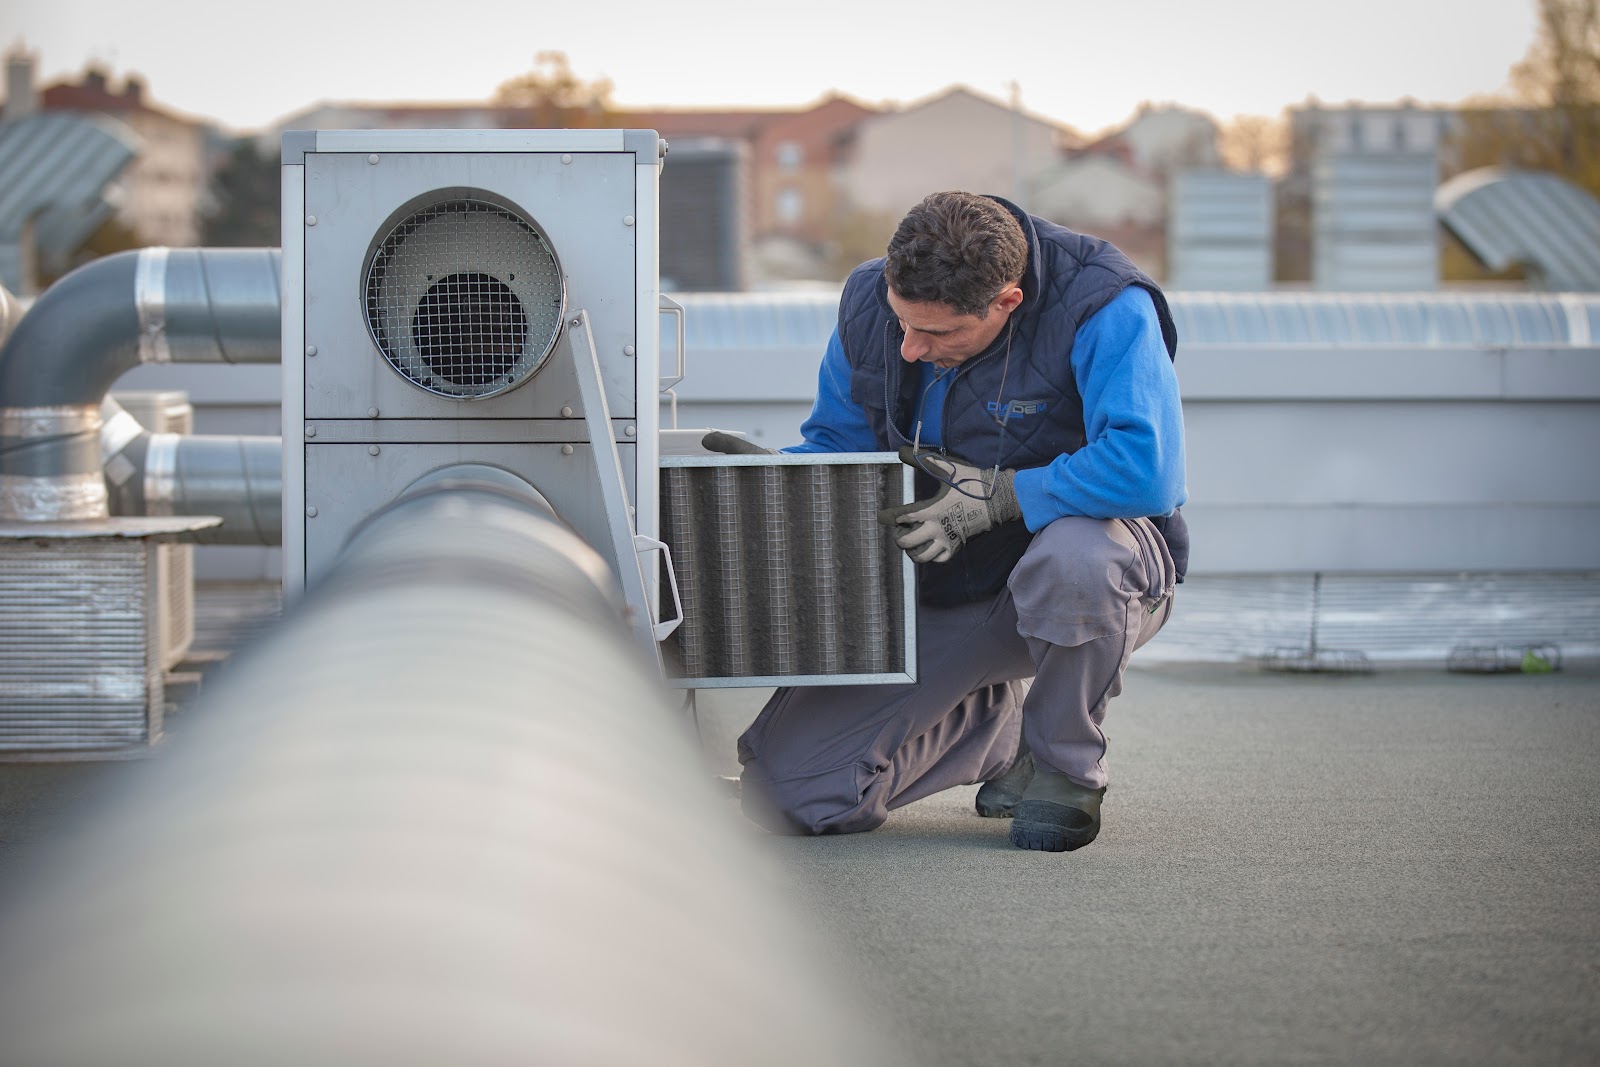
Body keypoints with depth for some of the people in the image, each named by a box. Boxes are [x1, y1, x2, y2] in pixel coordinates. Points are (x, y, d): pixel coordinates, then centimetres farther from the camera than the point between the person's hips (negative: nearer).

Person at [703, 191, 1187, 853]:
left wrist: (994, 496, -32)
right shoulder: (870, 303, -6)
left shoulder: (1103, 307, -25)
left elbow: (1147, 468, -37)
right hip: (937, 590, 5)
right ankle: (1002, 725, 21)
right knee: (788, 788, -7)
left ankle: (1065, 765, -13)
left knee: (1074, 556, -45)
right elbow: (837, 447, 7)